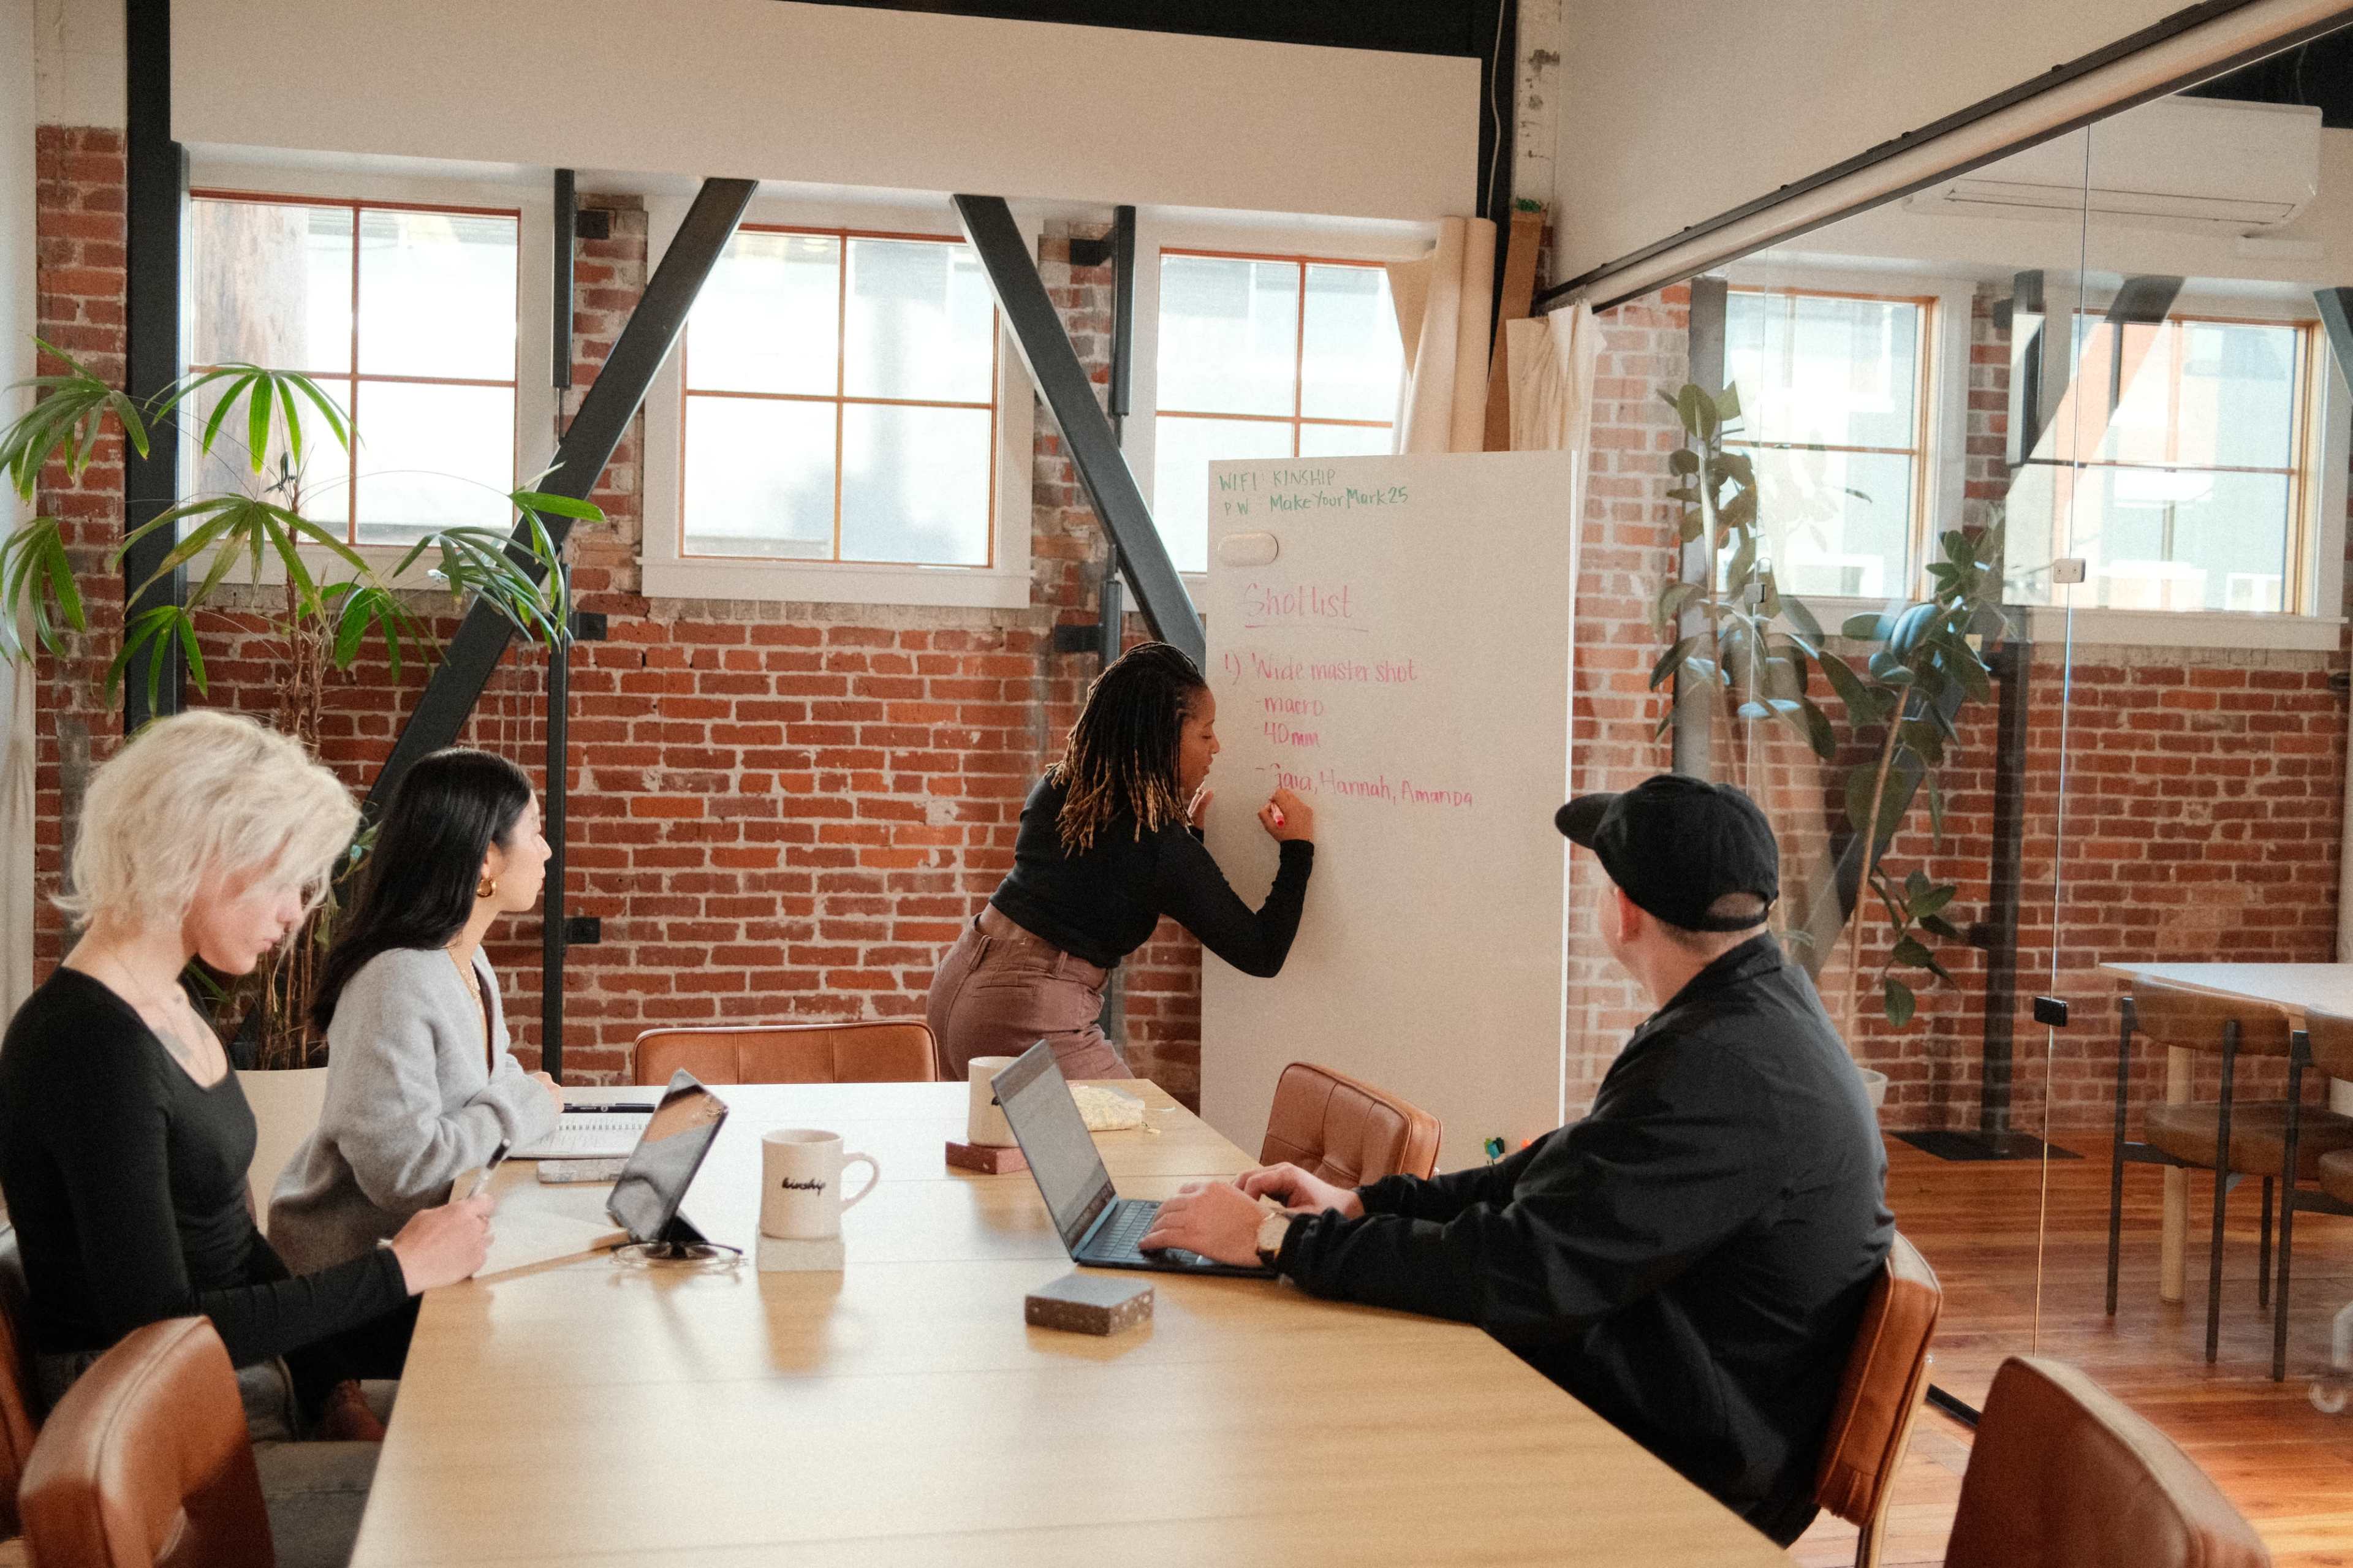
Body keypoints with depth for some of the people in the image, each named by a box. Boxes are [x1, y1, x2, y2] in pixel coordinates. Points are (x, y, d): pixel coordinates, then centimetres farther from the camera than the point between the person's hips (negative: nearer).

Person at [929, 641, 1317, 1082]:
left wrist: (1186, 829, 19)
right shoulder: (1163, 846, -14)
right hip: (1027, 1023, -9)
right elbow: (1263, 955, -5)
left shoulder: (1056, 789, 5)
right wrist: (1298, 848, 4)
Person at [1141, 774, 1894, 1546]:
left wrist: (1277, 1237, -20)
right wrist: (1360, 1203, 4)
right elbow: (1571, 1173, 11)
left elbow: (1518, 1269, -28)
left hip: (1695, 1475, -9)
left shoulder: (1720, 1070, -29)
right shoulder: (1760, 1001, 5)